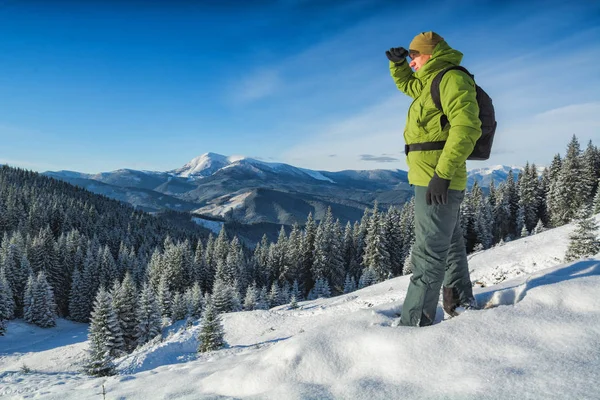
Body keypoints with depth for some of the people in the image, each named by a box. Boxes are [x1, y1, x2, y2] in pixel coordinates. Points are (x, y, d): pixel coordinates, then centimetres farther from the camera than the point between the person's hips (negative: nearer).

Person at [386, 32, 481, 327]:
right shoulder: (432, 82, 18)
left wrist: (442, 174, -28)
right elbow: (405, 84, 38)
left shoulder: (453, 79, -11)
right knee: (450, 245, 20)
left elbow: (466, 128, -23)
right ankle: (461, 304, 37)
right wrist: (397, 63, 16)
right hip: (435, 180, 11)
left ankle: (414, 323, -1)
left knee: (429, 253, -7)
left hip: (437, 182, -11)